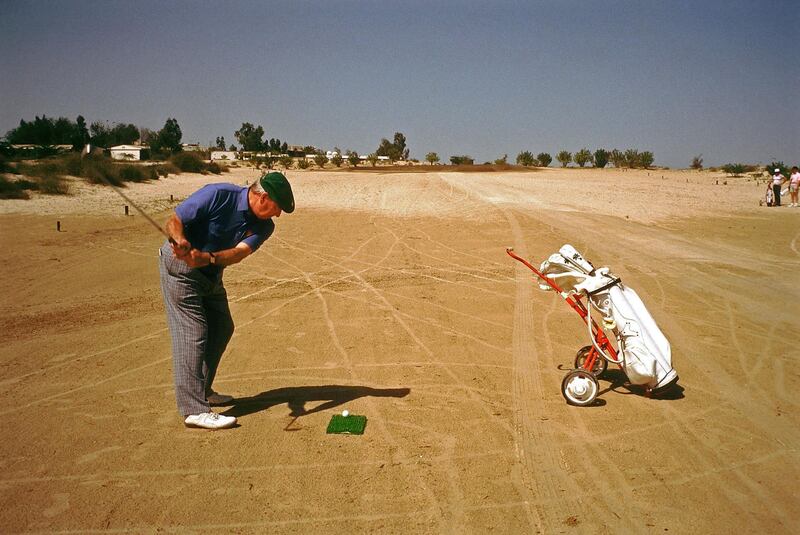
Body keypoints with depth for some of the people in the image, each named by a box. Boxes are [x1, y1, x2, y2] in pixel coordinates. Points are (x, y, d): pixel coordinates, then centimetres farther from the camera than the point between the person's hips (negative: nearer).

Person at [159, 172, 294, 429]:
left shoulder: (264, 226, -6)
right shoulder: (217, 195, -22)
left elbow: (240, 252, -23)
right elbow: (174, 221, -21)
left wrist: (208, 258, -42)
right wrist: (182, 241, -42)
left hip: (211, 273, 8)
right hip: (180, 267, -8)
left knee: (221, 328, 14)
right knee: (193, 333, -12)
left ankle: (202, 390, 30)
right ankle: (194, 409, -11)